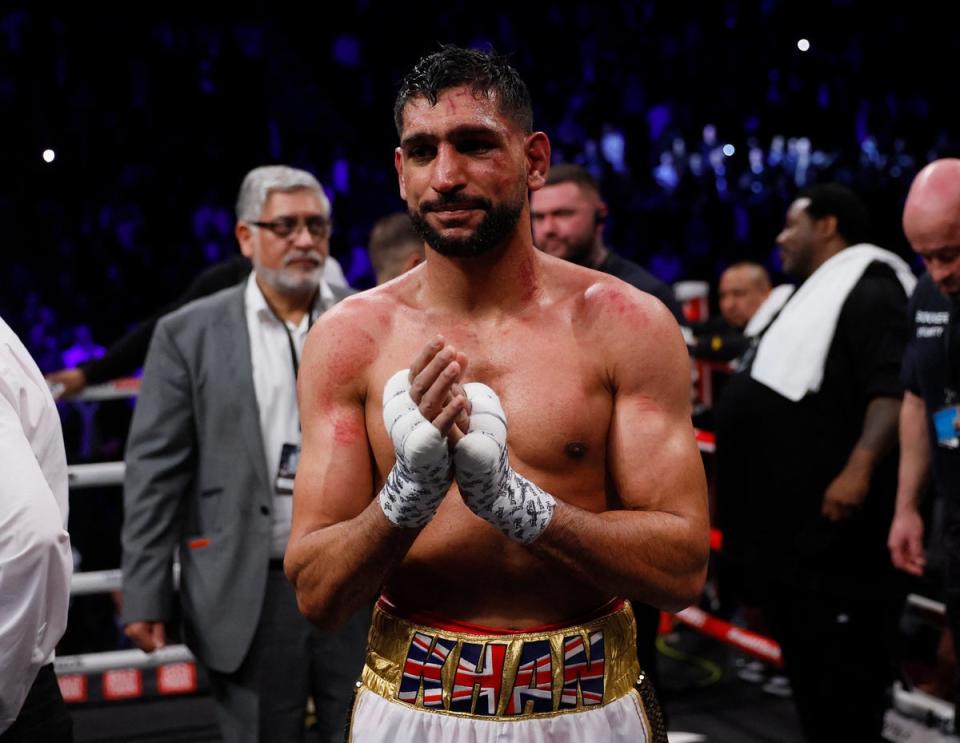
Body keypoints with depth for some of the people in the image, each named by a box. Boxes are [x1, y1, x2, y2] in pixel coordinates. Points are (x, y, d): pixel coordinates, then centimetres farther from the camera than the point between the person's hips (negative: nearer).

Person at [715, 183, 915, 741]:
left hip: (835, 536, -11)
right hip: (791, 534, 11)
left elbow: (896, 390, -24)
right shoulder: (814, 297, 20)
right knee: (810, 685, 17)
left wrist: (859, 467, -35)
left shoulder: (870, 294, -12)